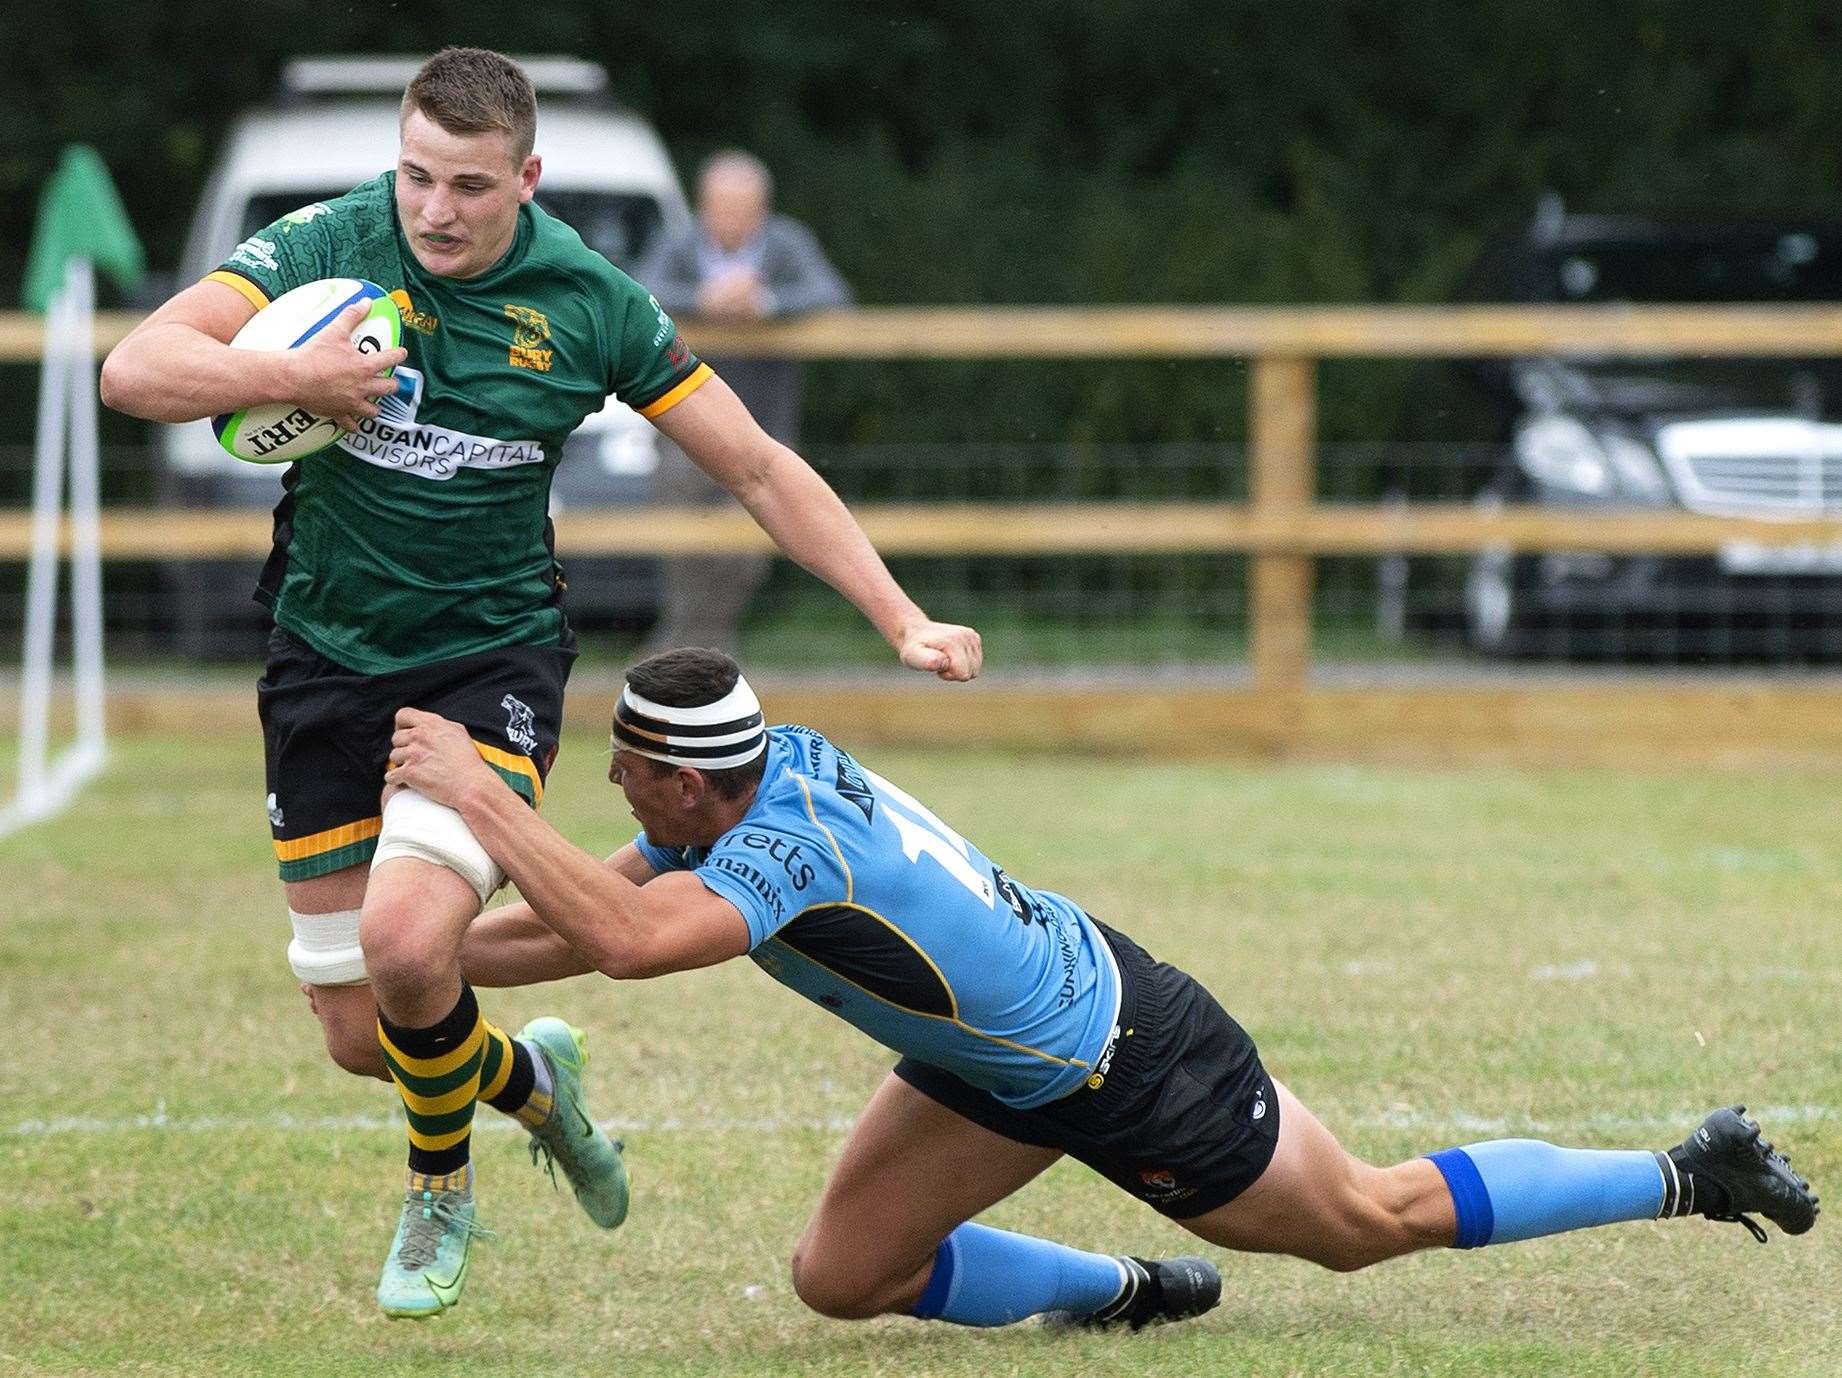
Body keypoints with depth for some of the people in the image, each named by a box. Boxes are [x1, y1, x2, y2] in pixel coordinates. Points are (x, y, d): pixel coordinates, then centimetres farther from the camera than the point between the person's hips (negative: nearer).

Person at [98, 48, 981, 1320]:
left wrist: (903, 620, -4)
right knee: (360, 1039, 2)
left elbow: (758, 466, 0)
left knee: (406, 943, -26)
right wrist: (293, 377, -32)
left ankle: (442, 1186, 6)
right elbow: (136, 370, -18)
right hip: (326, 664, 2)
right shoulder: (328, 247, -11)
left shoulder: (590, 302, -8)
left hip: (493, 656, -2)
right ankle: (528, 1077, 37)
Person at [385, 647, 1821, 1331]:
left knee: (1369, 1219, 8)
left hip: (1131, 1072, -8)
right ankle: (1130, 1293, 24)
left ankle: (1687, 1177, 23)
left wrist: (478, 794, -45)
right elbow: (594, 910, 5)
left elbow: (629, 938, -50)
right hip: (1004, 1066, 8)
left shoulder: (787, 841, -34)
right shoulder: (765, 769, -7)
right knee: (843, 1276, 5)